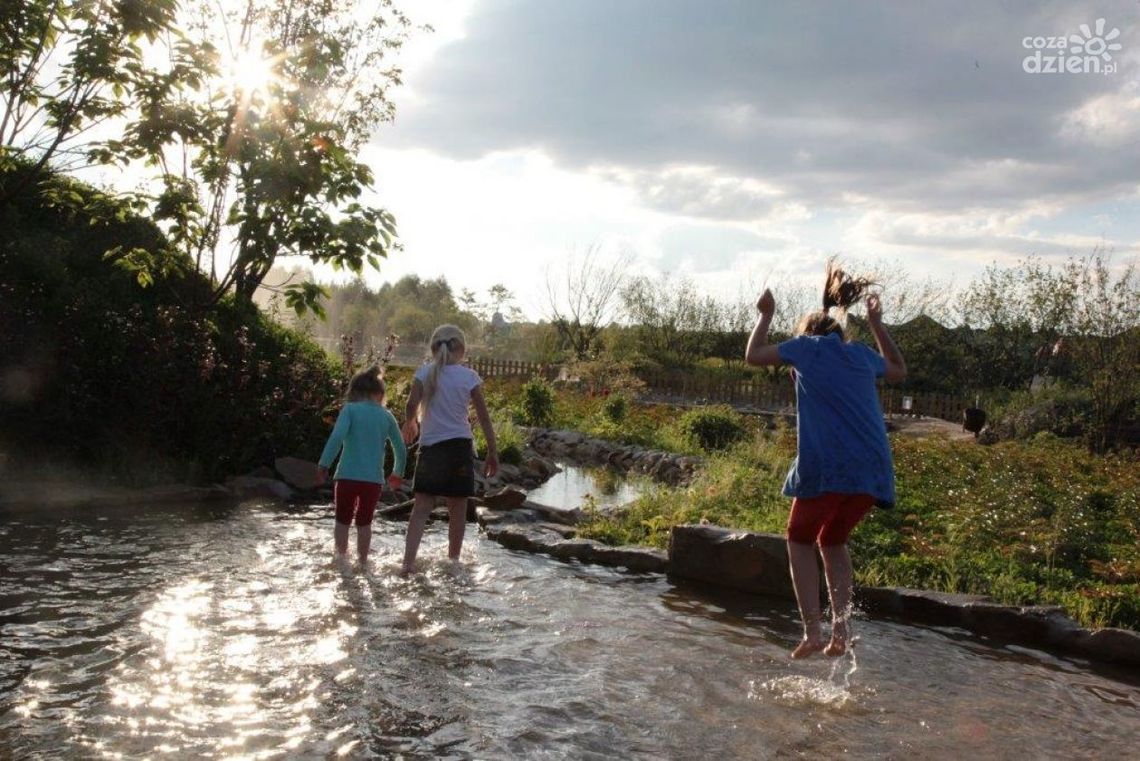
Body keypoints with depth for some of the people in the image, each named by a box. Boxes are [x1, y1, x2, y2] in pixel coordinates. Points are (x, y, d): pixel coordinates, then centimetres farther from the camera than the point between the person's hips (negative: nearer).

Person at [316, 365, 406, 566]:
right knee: (364, 522, 17)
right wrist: (397, 473, 25)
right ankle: (363, 561, 24)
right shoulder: (386, 416, 7)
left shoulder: (350, 409, -2)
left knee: (343, 520, 16)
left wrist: (323, 464, -15)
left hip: (347, 476, -2)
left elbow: (337, 436, -18)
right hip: (373, 478, 2)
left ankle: (341, 557, 21)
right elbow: (401, 449, 10)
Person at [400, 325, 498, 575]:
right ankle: (453, 560, 22)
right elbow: (483, 417, -1)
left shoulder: (424, 373, -1)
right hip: (460, 446, 0)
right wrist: (492, 453, 4)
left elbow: (411, 406, -11)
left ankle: (409, 560, -12)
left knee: (422, 507, 1)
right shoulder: (469, 376, -2)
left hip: (431, 446, 0)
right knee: (458, 509, 11)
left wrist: (410, 424, 11)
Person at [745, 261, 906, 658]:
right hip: (872, 469, 5)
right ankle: (841, 630, 14)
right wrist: (877, 324, 43)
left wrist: (766, 315, 31)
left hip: (825, 466, -5)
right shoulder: (862, 354, 21)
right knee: (833, 541, 23)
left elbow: (753, 355, 18)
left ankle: (812, 631, 3)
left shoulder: (809, 346, 9)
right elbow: (899, 370, 42)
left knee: (801, 540, 14)